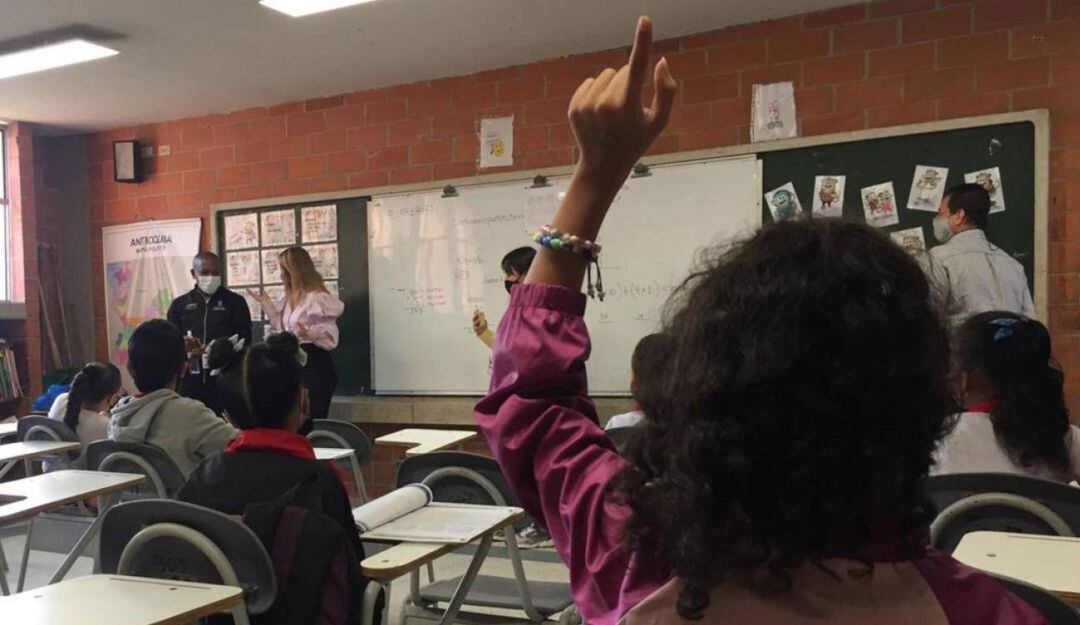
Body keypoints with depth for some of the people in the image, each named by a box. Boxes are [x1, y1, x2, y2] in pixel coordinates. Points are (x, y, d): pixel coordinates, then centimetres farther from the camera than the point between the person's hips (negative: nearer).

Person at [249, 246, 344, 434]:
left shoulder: (317, 297, -15)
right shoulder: (291, 298, 15)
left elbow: (330, 334, -19)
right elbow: (283, 330, 21)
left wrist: (309, 334, -38)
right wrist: (267, 303, 21)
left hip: (315, 365, -9)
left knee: (310, 424, -10)